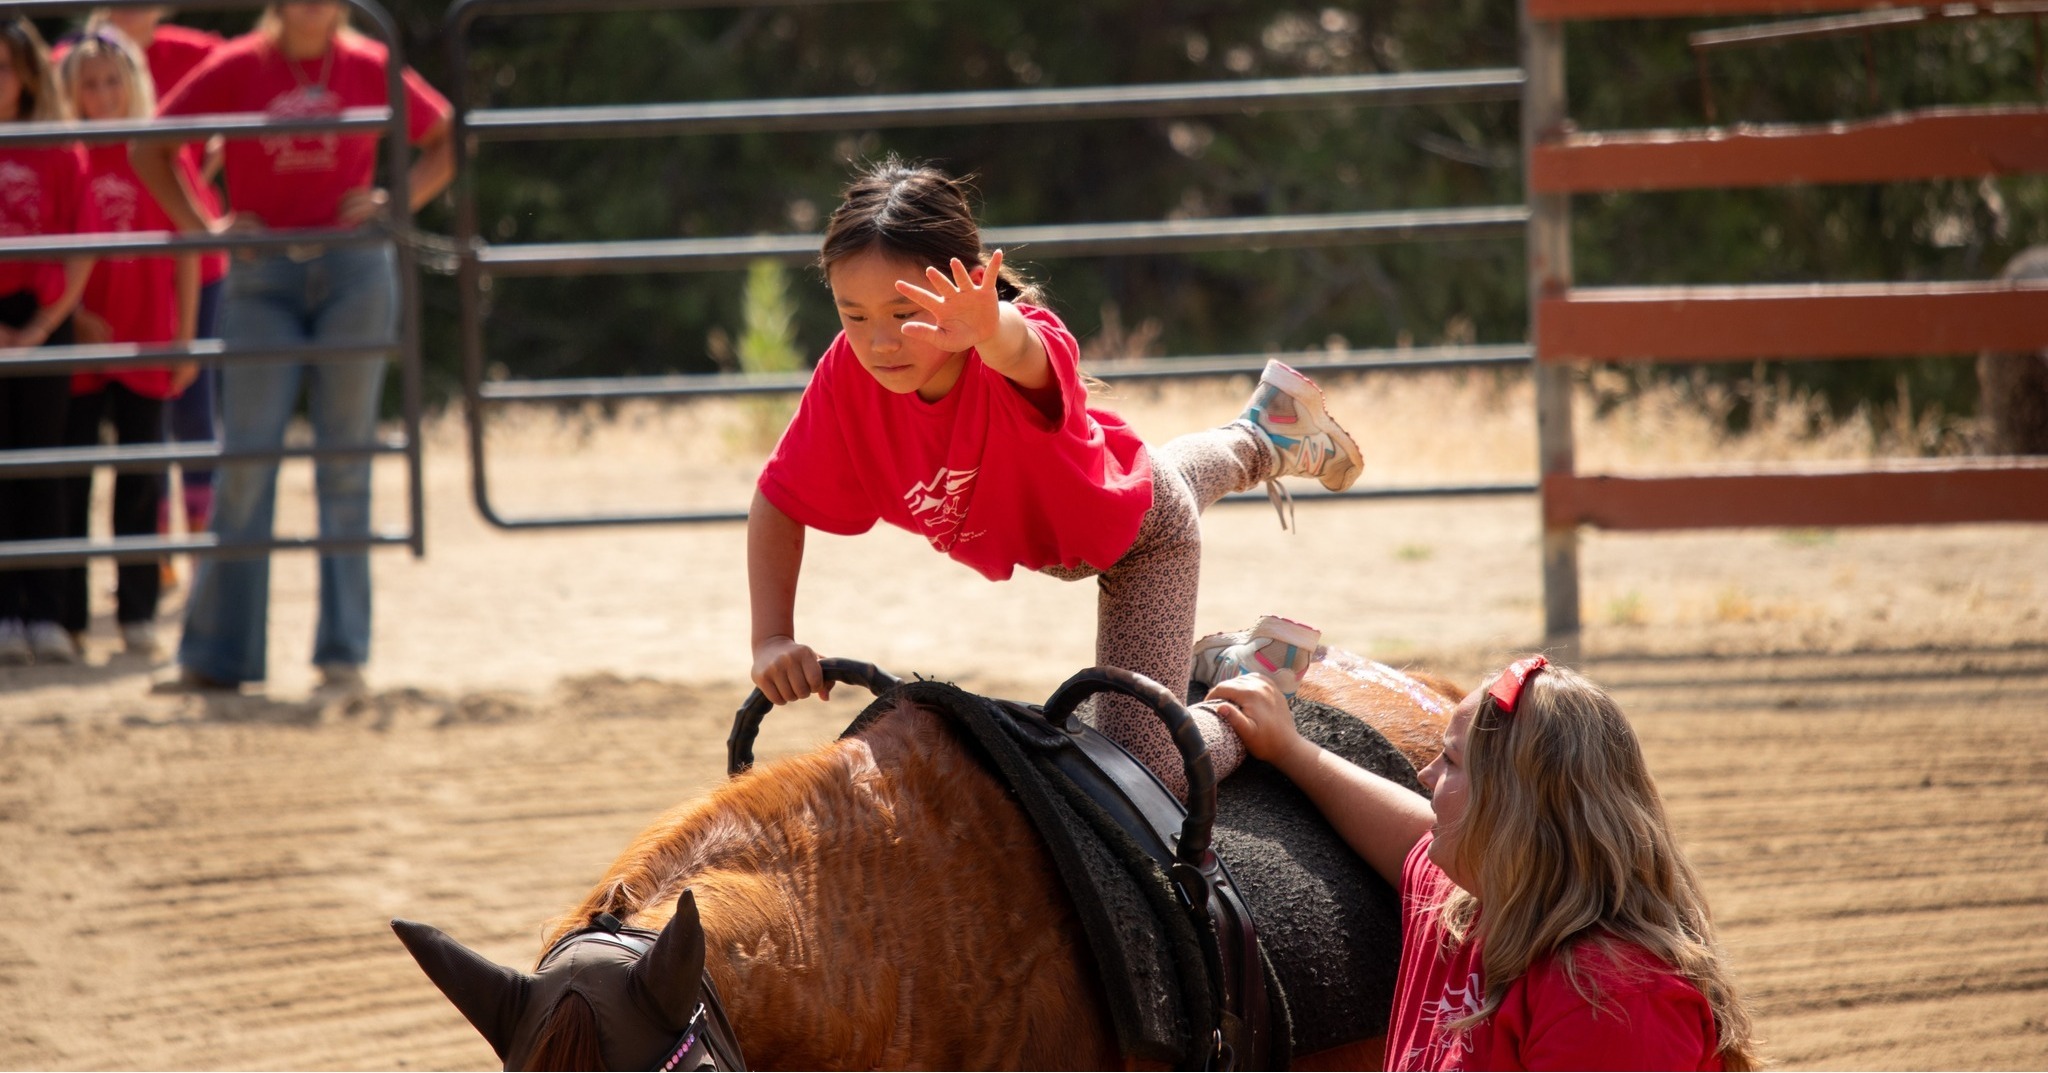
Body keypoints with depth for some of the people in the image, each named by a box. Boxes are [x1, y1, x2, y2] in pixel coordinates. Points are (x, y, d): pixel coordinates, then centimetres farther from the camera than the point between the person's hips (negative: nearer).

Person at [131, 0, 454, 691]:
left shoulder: (370, 69, 2)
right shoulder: (237, 69, 0)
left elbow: (445, 142, 14)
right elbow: (150, 148, 7)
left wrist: (396, 203, -1)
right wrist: (201, 226, -2)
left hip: (355, 275, 0)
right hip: (262, 281, 0)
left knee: (345, 462, 2)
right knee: (246, 459, -2)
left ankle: (344, 653, 7)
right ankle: (217, 654, 4)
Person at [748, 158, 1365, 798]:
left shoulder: (1027, 349, -47)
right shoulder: (849, 375, -34)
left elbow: (1020, 350, -74)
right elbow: (777, 506, -24)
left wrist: (990, 332, -98)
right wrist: (772, 640, -36)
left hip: (1138, 530, -6)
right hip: (1035, 542, 6)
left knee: (1142, 768, -13)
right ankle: (1265, 443, 71)